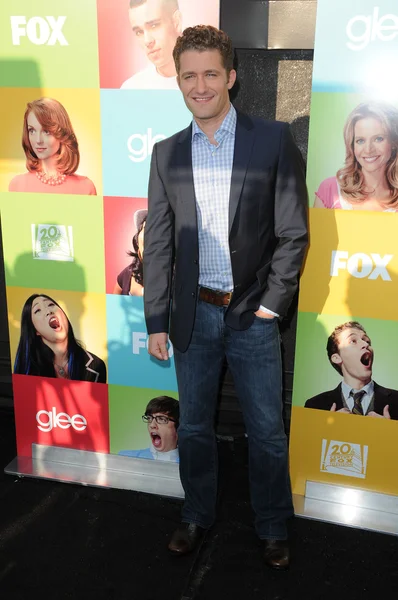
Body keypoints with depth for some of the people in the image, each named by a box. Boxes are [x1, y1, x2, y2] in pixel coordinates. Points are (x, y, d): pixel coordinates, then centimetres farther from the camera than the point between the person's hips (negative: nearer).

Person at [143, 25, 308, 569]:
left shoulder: (274, 140, -5)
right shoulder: (167, 153, 4)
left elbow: (293, 232, -4)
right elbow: (158, 242, 4)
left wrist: (272, 304, -8)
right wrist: (156, 321, 2)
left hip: (252, 315, -2)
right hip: (193, 315, 3)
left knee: (267, 432, 10)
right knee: (194, 426, 16)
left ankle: (273, 528, 33)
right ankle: (198, 515, 38)